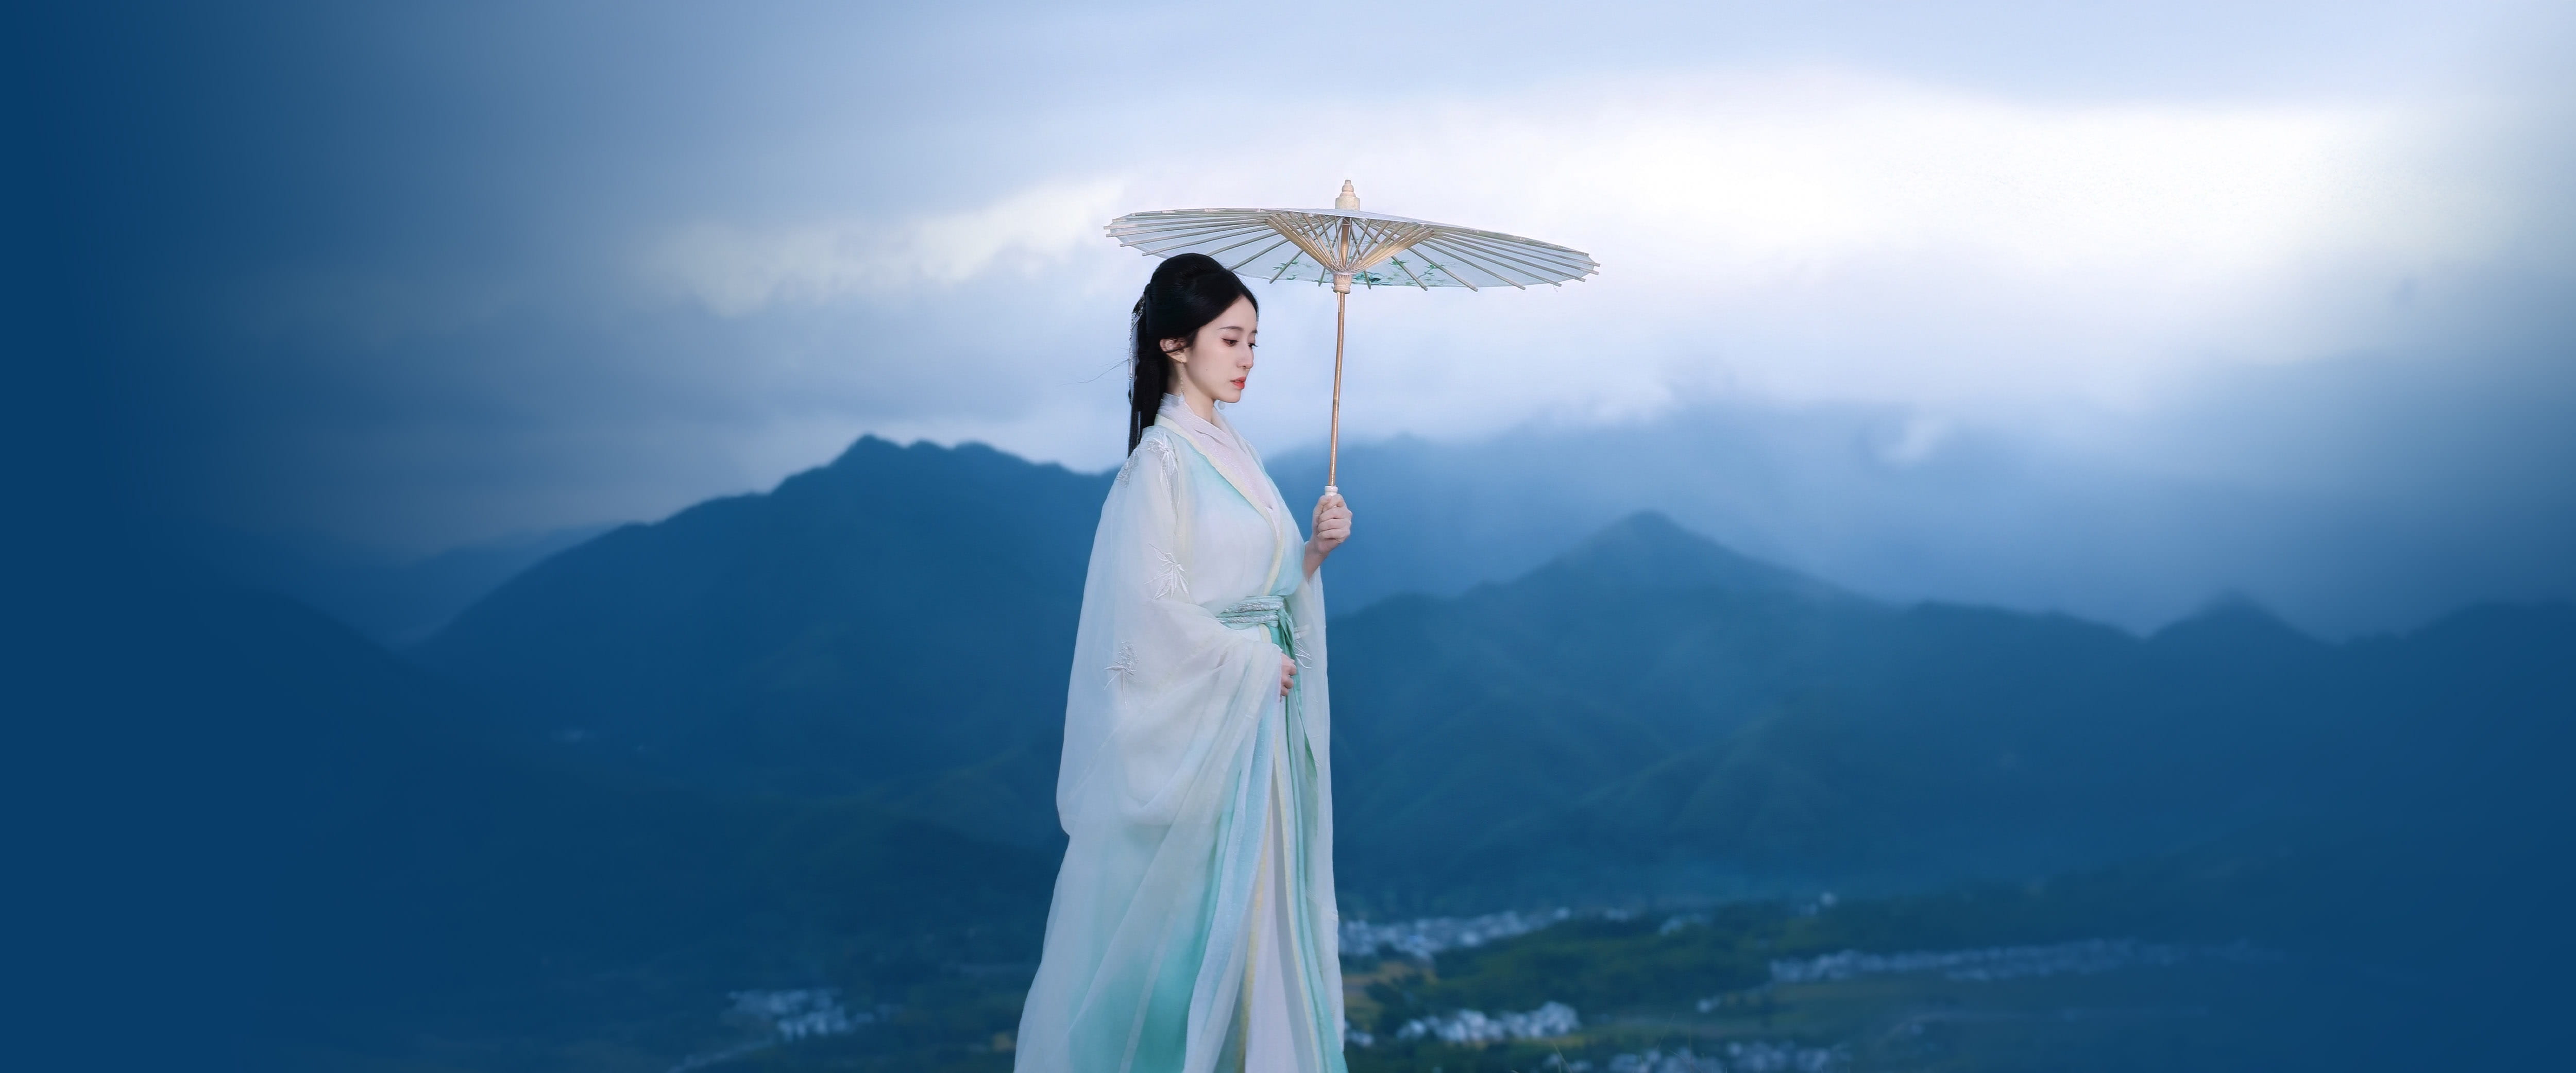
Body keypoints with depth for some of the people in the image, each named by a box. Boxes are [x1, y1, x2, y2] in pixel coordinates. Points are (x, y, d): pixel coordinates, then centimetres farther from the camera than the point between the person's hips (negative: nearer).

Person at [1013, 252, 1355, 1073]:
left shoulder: (1231, 450, 11)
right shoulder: (1163, 459, -14)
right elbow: (1153, 603, -18)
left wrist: (1314, 550, -4)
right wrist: (1250, 663, -12)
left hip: (1254, 714, 8)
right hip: (1195, 716, -8)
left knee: (1252, 897, 11)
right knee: (1189, 900, -1)